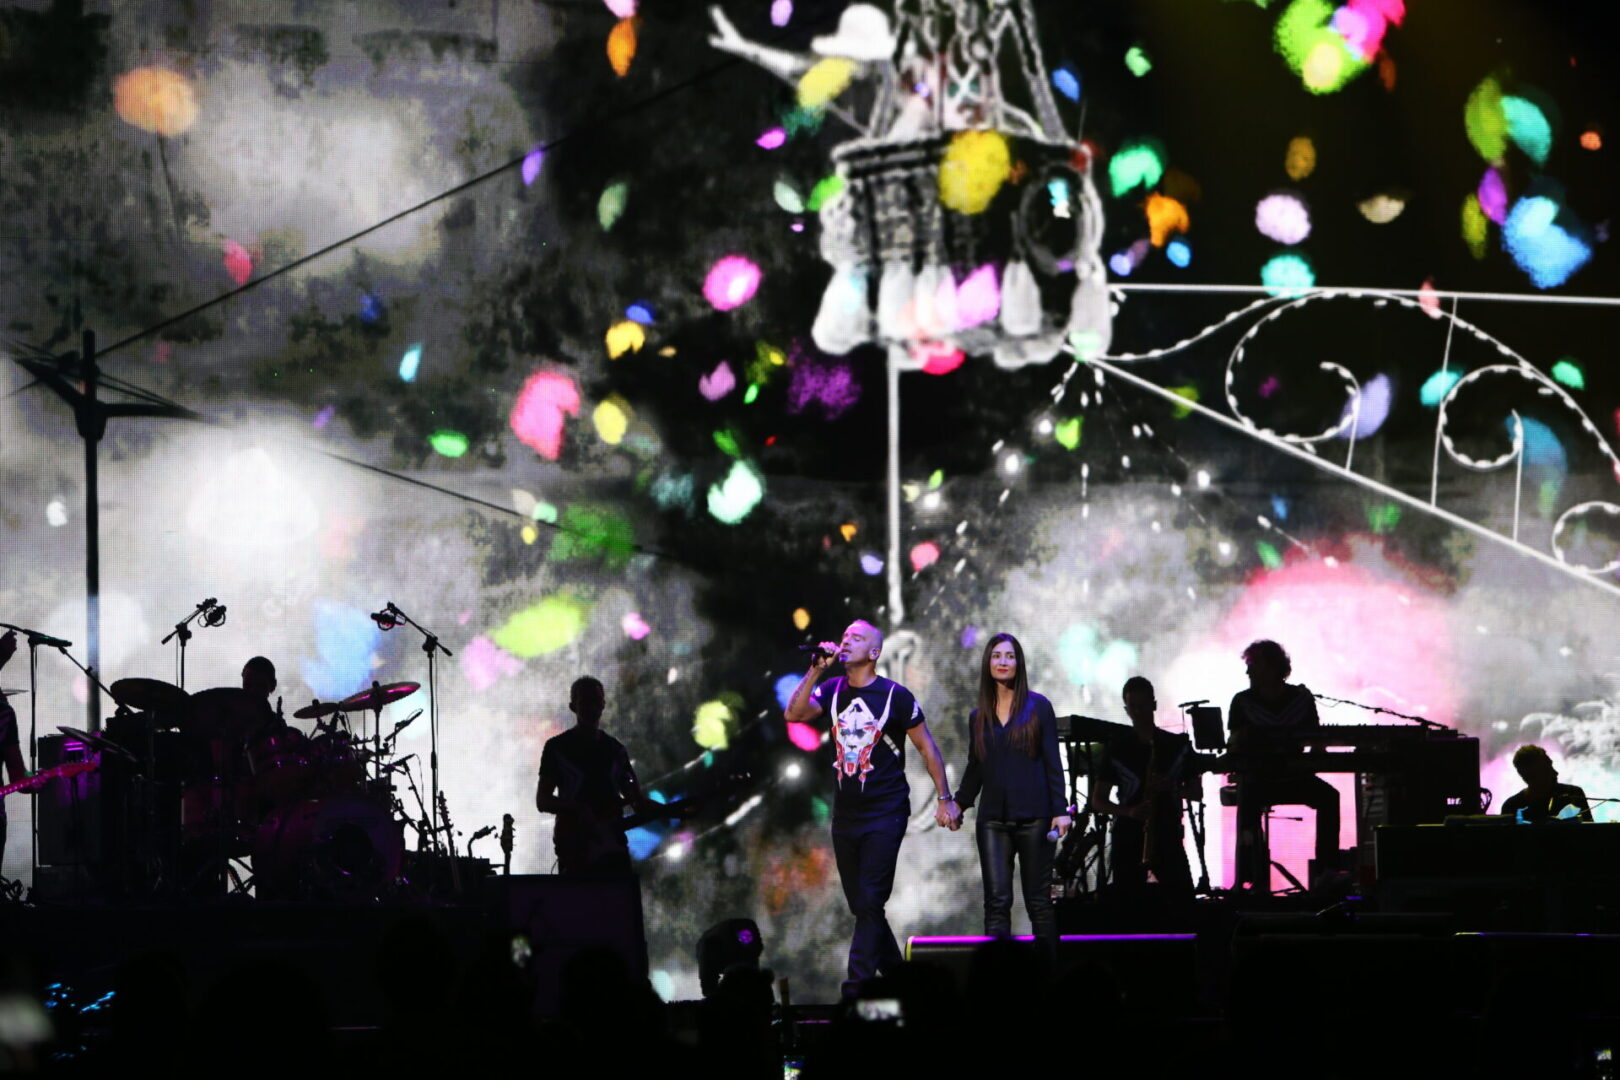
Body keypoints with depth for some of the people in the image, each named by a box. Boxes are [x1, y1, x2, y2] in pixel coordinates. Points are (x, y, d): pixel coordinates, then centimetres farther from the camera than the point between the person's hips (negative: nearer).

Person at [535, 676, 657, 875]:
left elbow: (636, 799, 13)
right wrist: (577, 808, -18)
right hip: (574, 851, -3)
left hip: (613, 850, 3)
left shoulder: (616, 750, 16)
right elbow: (542, 801, -1)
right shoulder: (558, 747, 4)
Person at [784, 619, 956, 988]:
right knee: (861, 905, 10)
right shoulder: (832, 691, 5)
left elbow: (926, 747, 0)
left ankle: (856, 989, -14)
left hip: (885, 815, -6)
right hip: (845, 815, 6)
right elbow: (794, 714, -9)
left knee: (869, 903, -12)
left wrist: (945, 799, -1)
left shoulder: (895, 696, -7)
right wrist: (816, 670, -16)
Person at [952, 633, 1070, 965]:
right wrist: (959, 803, 10)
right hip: (993, 819, 3)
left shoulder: (1037, 707, 2)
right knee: (996, 901, -5)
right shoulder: (978, 716, 12)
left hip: (1033, 816, -3)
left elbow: (1052, 762, 0)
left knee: (1038, 901, 0)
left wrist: (1060, 810, -7)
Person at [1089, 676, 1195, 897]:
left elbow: (1195, 791, 11)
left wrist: (1170, 787, -10)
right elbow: (1097, 801, 4)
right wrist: (1129, 811, -15)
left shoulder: (1178, 745, 9)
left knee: (1183, 900, -8)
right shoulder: (1116, 750, 6)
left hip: (1169, 837, 0)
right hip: (1129, 839, 0)